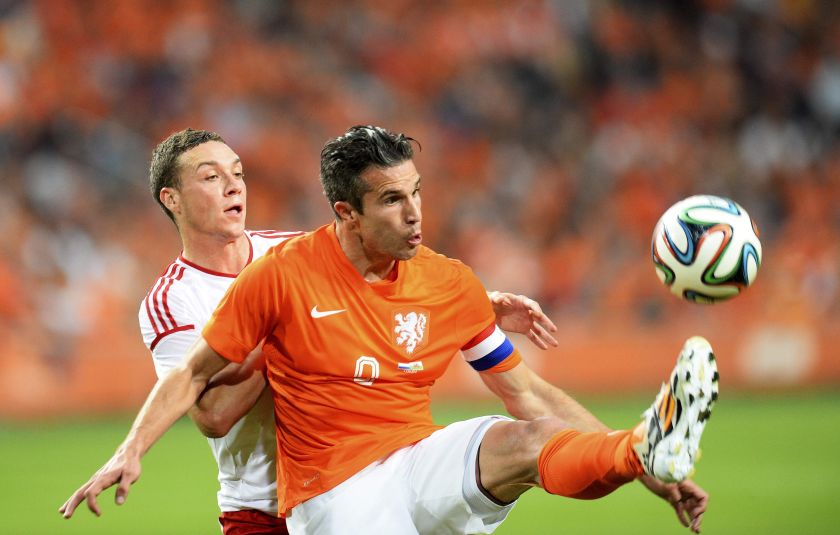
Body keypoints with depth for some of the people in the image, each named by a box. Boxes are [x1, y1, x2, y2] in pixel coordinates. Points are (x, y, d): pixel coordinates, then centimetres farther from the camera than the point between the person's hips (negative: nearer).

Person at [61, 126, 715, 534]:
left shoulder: (451, 284, 4)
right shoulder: (282, 273, -5)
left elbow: (529, 395, 10)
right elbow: (194, 373, 6)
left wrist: (649, 471, 4)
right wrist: (131, 451, -9)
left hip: (422, 466, 3)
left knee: (522, 440, -29)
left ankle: (648, 452, -55)